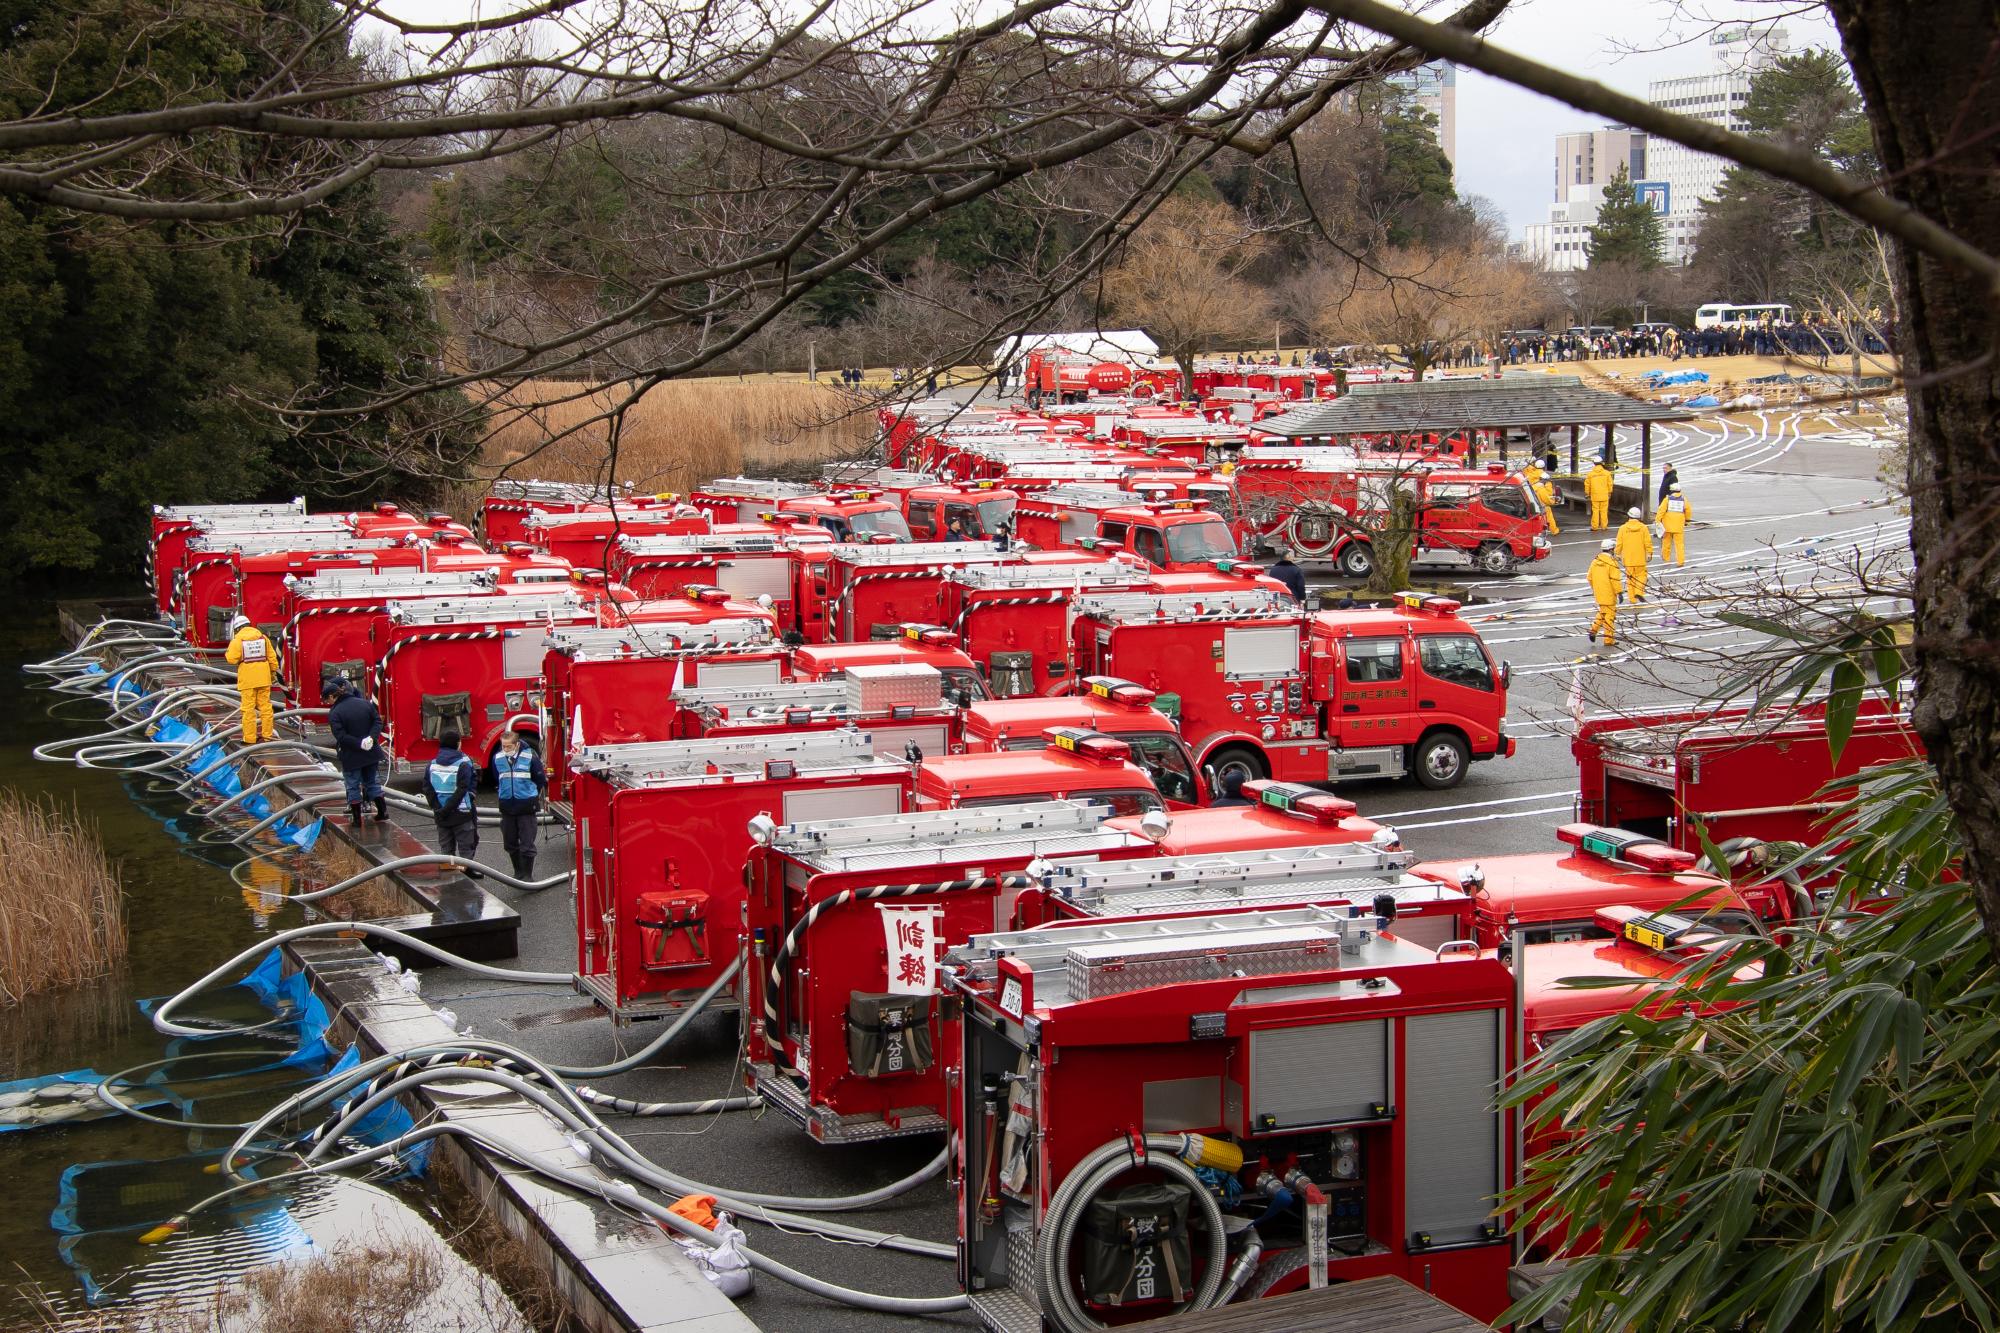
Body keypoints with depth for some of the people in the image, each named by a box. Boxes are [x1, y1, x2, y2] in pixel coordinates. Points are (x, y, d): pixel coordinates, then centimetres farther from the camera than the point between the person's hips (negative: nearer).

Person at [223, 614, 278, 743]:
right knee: (265, 705, 9)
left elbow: (232, 659, -12)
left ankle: (250, 738, 0)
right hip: (263, 678, 4)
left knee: (248, 708, -1)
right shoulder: (263, 637, 7)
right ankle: (268, 734, 12)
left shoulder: (238, 639, -7)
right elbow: (272, 657, 7)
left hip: (247, 679, -4)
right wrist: (273, 673, 17)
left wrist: (227, 653, 10)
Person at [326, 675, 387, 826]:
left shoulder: (334, 713, -15)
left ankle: (357, 818, 11)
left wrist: (360, 744, -20)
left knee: (353, 787, 8)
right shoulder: (365, 703, 0)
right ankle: (383, 811, 21)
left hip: (351, 757, -5)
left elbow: (341, 736, -22)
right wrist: (371, 737, -15)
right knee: (373, 782, 19)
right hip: (371, 753, 5)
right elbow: (378, 721, -3)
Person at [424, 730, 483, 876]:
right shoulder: (463, 764, -13)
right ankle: (467, 870, 9)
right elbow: (462, 789, -20)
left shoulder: (433, 764, 1)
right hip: (461, 813, -4)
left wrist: (437, 807, -5)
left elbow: (427, 787, -3)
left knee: (446, 846, 14)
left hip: (441, 815, 4)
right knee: (466, 844, 7)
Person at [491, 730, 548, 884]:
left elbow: (541, 779, 1)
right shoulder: (497, 758, 0)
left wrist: (531, 795, 7)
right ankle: (518, 872, 27)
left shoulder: (530, 757, -10)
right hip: (507, 807, 4)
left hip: (526, 807, -4)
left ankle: (527, 875, 5)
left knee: (527, 845, -4)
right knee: (510, 844, 13)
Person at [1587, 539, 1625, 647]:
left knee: (1602, 612, 24)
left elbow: (1590, 577, 11)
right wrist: (1619, 592, -12)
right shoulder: (1611, 562, -16)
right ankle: (1608, 640, 5)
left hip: (1598, 593, 7)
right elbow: (1615, 579, -19)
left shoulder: (1595, 562, 5)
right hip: (1609, 594, -6)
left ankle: (1594, 629, 8)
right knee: (1610, 615, 1)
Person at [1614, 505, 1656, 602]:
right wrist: (1649, 553, 4)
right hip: (1640, 558, -1)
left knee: (1630, 577, 10)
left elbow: (1619, 543, 0)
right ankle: (1639, 592, -10)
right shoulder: (1643, 528, -5)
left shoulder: (1623, 528, -4)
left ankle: (1632, 598, 11)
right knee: (1641, 575, 11)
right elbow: (1648, 542, -5)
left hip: (1628, 558, 1)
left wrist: (1618, 554, 11)